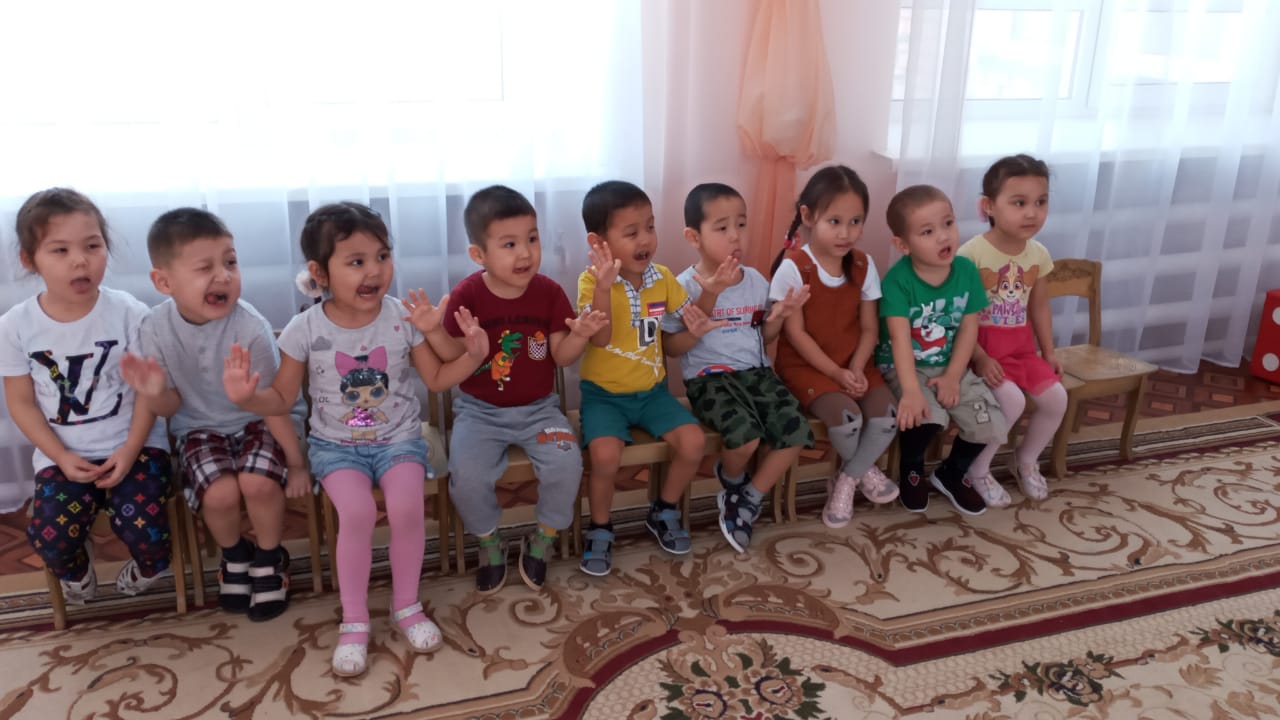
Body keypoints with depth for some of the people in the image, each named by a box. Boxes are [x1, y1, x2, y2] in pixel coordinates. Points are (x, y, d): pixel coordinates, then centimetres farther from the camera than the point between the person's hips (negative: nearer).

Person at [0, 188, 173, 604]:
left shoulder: (128, 313, -10)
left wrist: (130, 450, -13)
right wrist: (61, 457, -8)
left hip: (132, 445, -2)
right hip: (63, 454, 2)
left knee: (146, 535, -19)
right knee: (49, 540, -19)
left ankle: (146, 567, 21)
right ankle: (78, 568, 20)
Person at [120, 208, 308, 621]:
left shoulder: (250, 327, -23)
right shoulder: (156, 329, -14)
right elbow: (170, 407, -3)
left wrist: (296, 462, -9)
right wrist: (154, 394, -28)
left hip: (257, 421, -1)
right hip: (200, 427, 2)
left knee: (259, 482, -29)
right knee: (220, 492, -26)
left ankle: (270, 560, 3)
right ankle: (234, 556, 10)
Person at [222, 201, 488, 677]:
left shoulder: (404, 319, -7)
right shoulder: (305, 330, -10)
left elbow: (437, 379, 2)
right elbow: (282, 399, -1)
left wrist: (472, 355, -16)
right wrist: (248, 398, -22)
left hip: (398, 438, 1)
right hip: (335, 444, -1)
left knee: (406, 505, -26)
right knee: (357, 510, -28)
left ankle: (406, 606, 1)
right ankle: (354, 622, -6)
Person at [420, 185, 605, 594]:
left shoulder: (549, 292, -6)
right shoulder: (467, 295, -11)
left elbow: (562, 357, -2)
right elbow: (454, 357, -9)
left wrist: (579, 335, -23)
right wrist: (433, 330, -27)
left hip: (538, 408, 1)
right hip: (479, 410, -1)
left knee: (566, 463, -24)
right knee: (467, 474, -26)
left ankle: (542, 541, 6)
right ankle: (490, 544, 6)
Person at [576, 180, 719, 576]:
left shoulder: (663, 277, -1)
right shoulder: (592, 281, -15)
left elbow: (688, 317, 11)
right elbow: (599, 338, -28)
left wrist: (697, 327, -12)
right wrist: (605, 285, -39)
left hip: (652, 390, 4)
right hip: (604, 393, -4)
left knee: (693, 441, -15)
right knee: (605, 453, -29)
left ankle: (663, 512, 13)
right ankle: (599, 530, 0)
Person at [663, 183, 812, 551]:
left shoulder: (756, 280, 8)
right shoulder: (687, 285, -8)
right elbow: (673, 347, -12)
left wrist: (779, 316, -5)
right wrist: (708, 300, -20)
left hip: (756, 372, 6)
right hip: (709, 378, -5)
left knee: (796, 432, -15)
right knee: (746, 437, -30)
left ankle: (746, 502, 3)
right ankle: (731, 481, 8)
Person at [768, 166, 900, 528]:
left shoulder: (864, 265, 1)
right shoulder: (793, 268, -14)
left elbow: (868, 328, 4)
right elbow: (795, 333, -13)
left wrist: (856, 368, -14)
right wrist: (836, 373, -17)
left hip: (853, 364, 5)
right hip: (806, 365, -4)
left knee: (887, 414, -21)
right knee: (846, 417, -29)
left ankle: (845, 481, 3)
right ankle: (863, 470, 6)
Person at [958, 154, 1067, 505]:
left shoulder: (1038, 254, 2)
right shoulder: (972, 253, -19)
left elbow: (1039, 306, 14)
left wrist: (1048, 352, 11)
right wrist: (979, 358, -23)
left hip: (1021, 346, 7)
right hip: (982, 345, -6)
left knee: (1056, 397, -6)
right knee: (1012, 399, -25)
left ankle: (1025, 459, 21)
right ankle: (976, 469, -3)